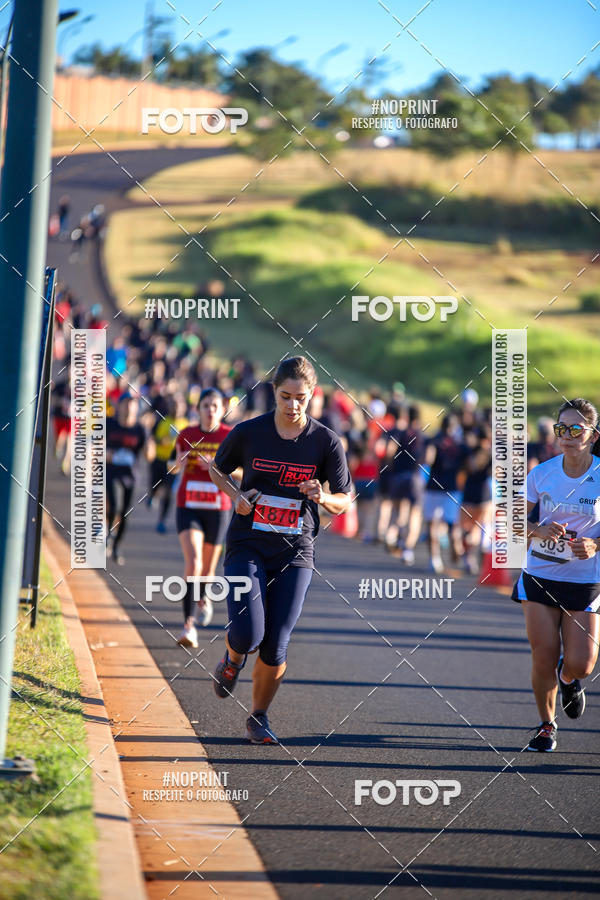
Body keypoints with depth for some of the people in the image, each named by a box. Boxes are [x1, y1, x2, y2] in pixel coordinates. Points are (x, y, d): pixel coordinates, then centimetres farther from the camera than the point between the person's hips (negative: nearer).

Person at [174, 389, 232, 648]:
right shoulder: (187, 435, 3)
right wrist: (179, 464, -6)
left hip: (217, 509, 0)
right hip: (188, 507, 0)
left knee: (207, 566, 13)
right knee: (192, 563, -18)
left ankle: (203, 598, 49)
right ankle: (189, 624, -20)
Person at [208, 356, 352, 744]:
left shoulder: (326, 442, -3)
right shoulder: (248, 432, -4)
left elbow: (345, 501, 4)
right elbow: (217, 470, 14)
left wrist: (322, 497, -18)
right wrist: (237, 496, -6)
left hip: (295, 554, 1)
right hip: (248, 547, -1)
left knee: (275, 646, -2)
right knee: (248, 634, -17)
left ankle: (259, 717, 21)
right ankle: (233, 659, 20)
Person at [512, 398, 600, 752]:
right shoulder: (542, 473, -4)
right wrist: (540, 531, -16)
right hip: (539, 576, 1)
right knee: (544, 659, -3)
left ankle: (568, 679, 32)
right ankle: (547, 725, 21)